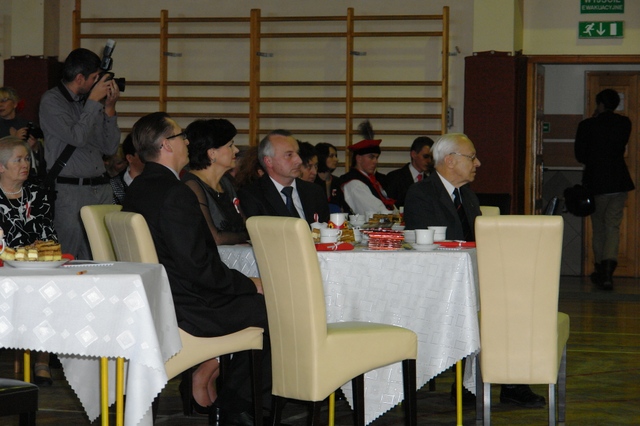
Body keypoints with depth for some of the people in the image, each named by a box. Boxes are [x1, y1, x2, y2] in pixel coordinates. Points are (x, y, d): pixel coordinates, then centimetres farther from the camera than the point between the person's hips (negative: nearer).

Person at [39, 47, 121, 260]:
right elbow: (77, 137, -16)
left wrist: (109, 109, 3)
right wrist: (93, 102, -8)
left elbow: (110, 148, 12)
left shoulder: (91, 101, 13)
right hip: (70, 191, -5)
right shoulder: (51, 101, -2)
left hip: (102, 189, 6)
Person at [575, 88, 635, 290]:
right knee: (613, 226, 2)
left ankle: (601, 271, 20)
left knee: (598, 228, 13)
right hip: (619, 181, 2)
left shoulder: (587, 125, -7)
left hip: (595, 181, -2)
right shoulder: (625, 123, 1)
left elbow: (580, 155, -1)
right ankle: (608, 272, -15)